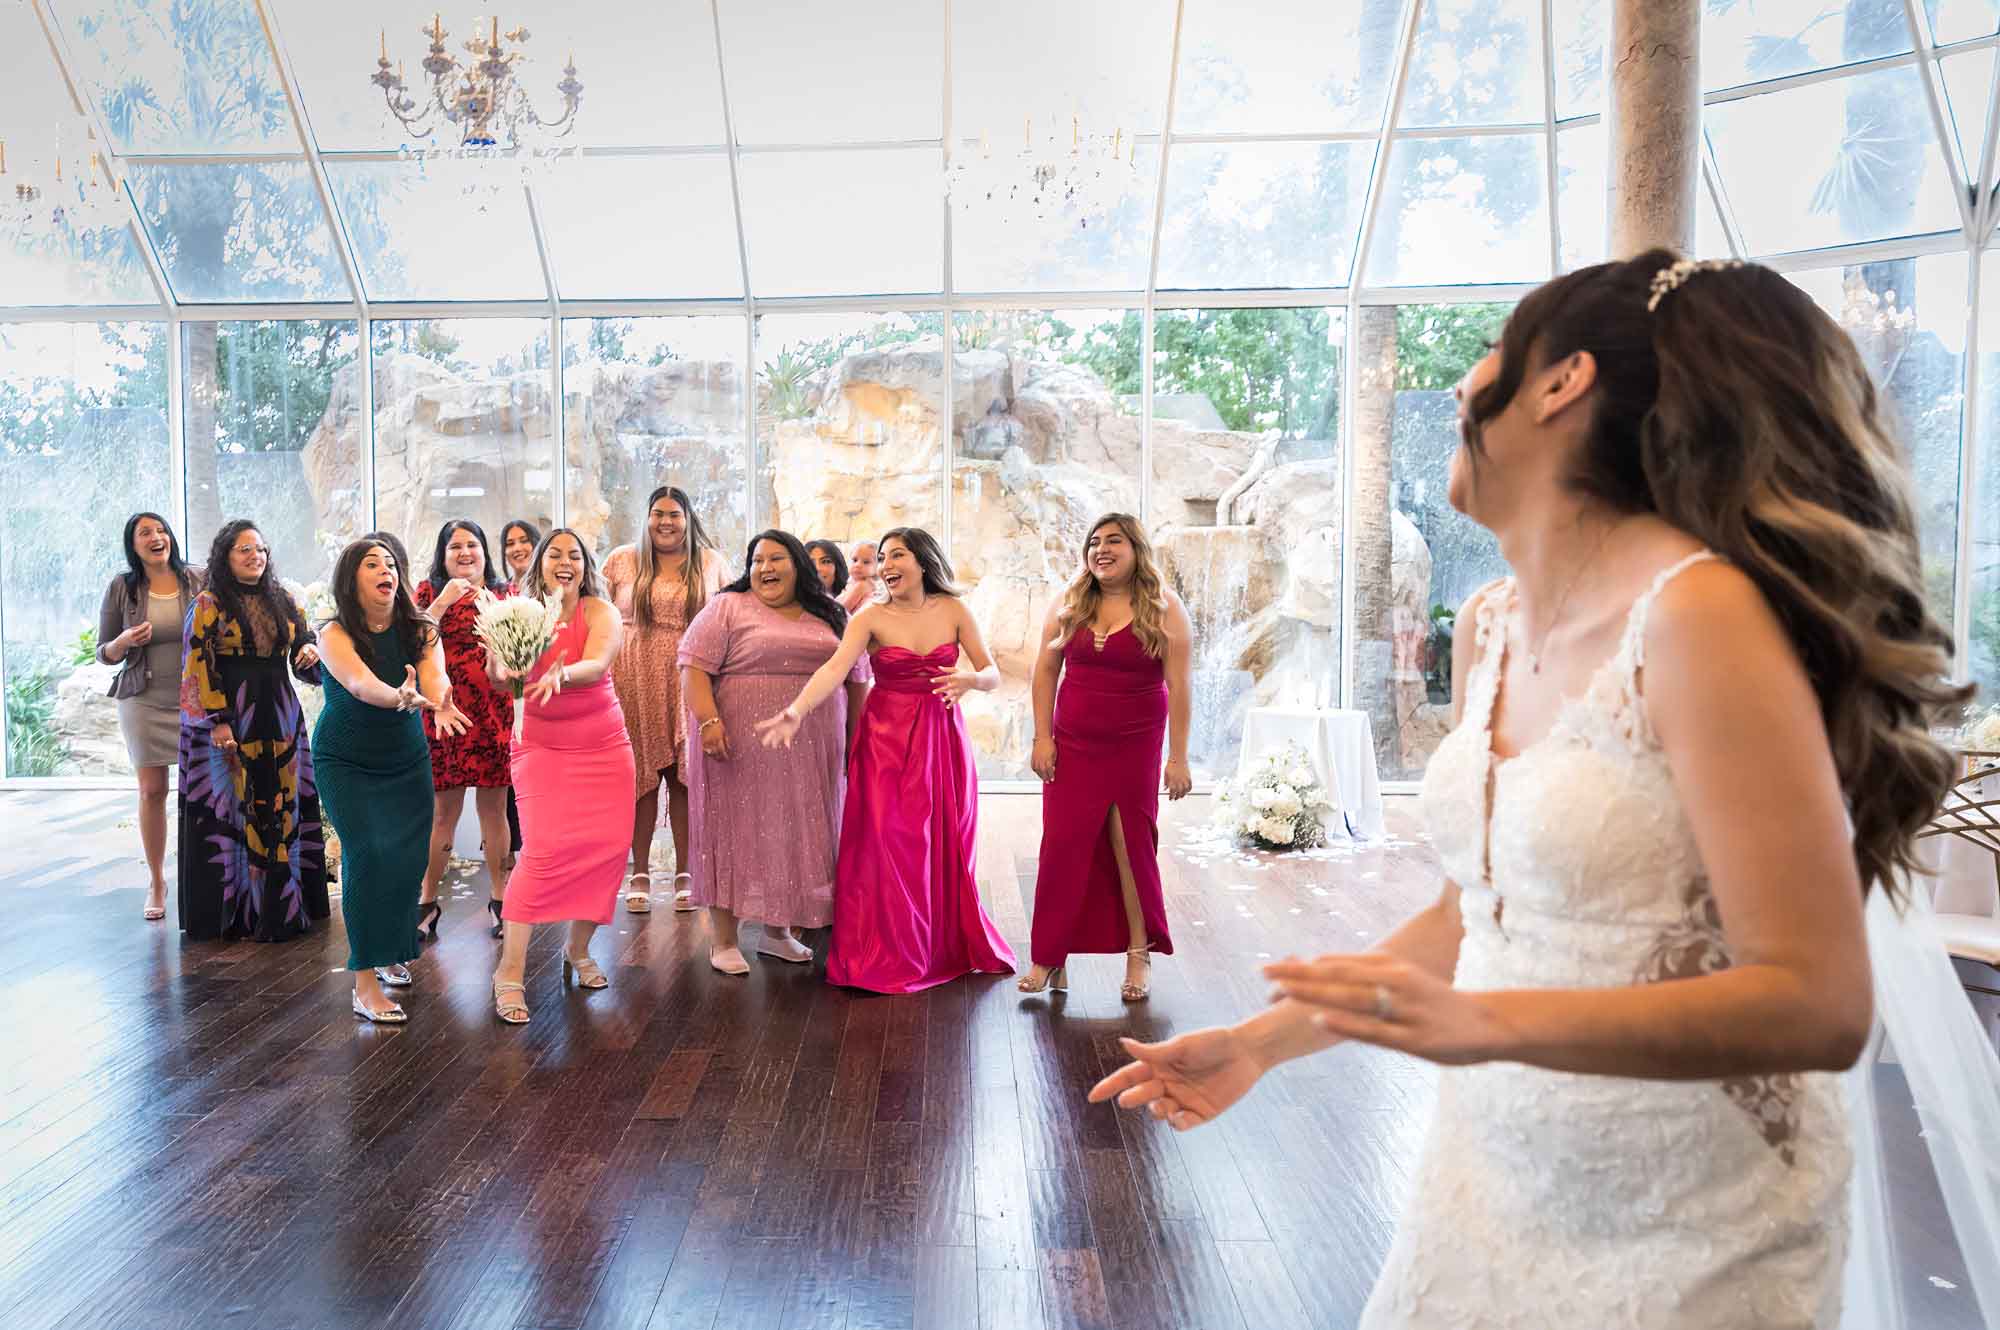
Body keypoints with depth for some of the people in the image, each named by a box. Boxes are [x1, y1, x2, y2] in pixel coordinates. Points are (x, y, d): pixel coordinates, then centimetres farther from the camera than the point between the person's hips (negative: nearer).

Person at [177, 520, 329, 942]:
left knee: (285, 810, 5)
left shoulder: (283, 601, 13)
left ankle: (283, 904, 14)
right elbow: (198, 668, -6)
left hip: (280, 720, 5)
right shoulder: (209, 605, -1)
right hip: (230, 724, -5)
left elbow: (303, 651, 20)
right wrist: (216, 721, -14)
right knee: (234, 810, -2)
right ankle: (235, 909, 5)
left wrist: (311, 652, -5)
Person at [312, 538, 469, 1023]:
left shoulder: (420, 629, -8)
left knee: (409, 858, 0)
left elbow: (435, 677, -27)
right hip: (345, 763, -3)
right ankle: (366, 983, -13)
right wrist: (402, 698, -58)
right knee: (367, 852, -17)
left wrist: (440, 703, -51)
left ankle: (390, 952, 26)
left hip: (407, 760, 3)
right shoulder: (335, 634, -17)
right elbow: (360, 684, -37)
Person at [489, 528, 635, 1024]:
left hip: (604, 746, 2)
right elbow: (499, 676, -15)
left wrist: (560, 674, -44)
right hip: (542, 746, -1)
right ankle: (509, 970, -9)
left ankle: (578, 949, 19)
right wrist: (507, 669, -39)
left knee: (607, 845, -3)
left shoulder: (601, 611, -4)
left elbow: (596, 666, -23)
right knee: (544, 847, -16)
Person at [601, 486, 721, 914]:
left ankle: (684, 872, 10)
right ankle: (640, 873, 11)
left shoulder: (710, 562, 10)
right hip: (635, 679, 0)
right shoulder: (622, 560, 8)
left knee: (685, 776, 1)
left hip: (691, 680, 0)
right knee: (641, 776, 1)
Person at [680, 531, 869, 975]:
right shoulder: (727, 607, 0)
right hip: (743, 748, -4)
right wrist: (708, 720, -20)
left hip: (810, 752, 4)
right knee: (738, 834, 1)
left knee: (794, 836, 9)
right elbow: (694, 666, -8)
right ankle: (724, 941, 9)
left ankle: (778, 931, 23)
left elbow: (855, 680, 15)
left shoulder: (830, 616, 12)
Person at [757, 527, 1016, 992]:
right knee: (888, 848, -3)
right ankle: (887, 960, 9)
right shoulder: (871, 617, -3)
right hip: (886, 740, -1)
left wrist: (970, 679, -19)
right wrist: (797, 710, -36)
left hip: (942, 739, 2)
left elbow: (993, 675, 4)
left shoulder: (953, 610, 2)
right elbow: (836, 668, -19)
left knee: (946, 847, 7)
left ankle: (948, 948, 26)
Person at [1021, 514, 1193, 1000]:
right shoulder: (1069, 604, 4)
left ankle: (1139, 956, 16)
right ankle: (1050, 956, 11)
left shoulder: (1165, 609, -5)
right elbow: (1045, 671, 7)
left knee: (1131, 846, 4)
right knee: (1063, 847, 2)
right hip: (1072, 745, 3)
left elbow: (1178, 686, -7)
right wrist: (1042, 738, -1)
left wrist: (1178, 757, -10)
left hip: (1134, 748, -2)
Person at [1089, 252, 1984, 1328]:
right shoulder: (1488, 628, 1)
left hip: (1678, 1233, -6)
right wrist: (1262, 1040, 8)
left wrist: (1486, 1024, -33)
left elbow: (1818, 1004, -22)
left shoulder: (1701, 615, -22)